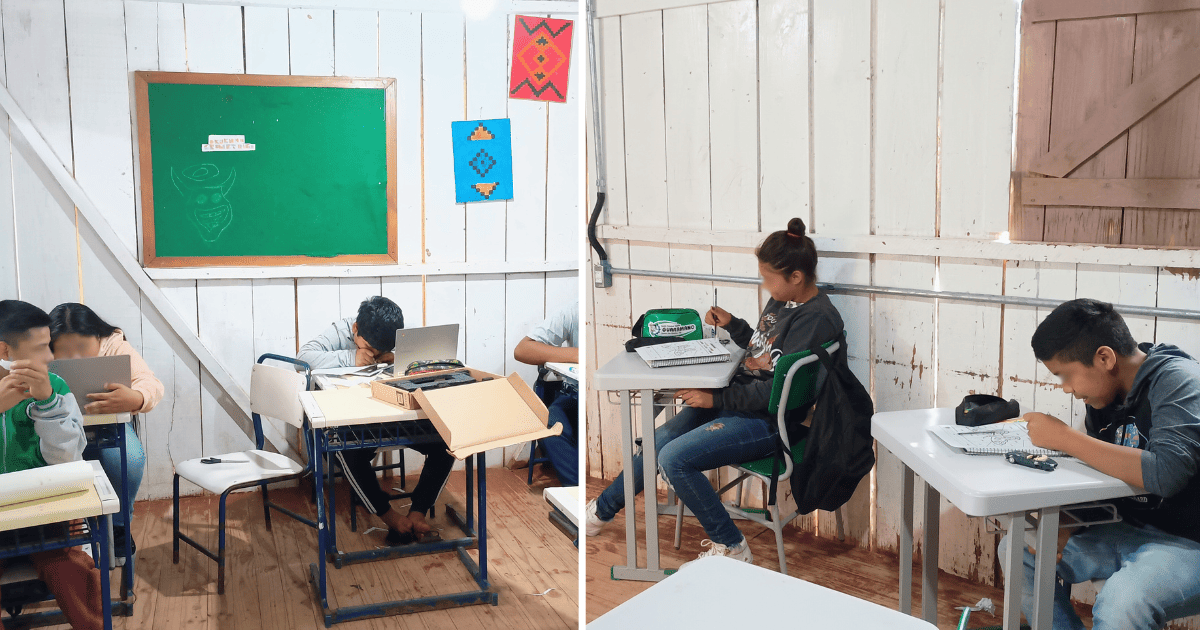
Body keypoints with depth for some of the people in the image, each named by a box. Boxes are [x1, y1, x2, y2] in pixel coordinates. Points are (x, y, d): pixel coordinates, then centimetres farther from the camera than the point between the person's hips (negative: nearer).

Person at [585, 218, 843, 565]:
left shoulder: (815, 319, -21)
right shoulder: (781, 300, 8)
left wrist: (715, 398, -20)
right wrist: (732, 324, 10)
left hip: (767, 422, -9)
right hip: (737, 399, 9)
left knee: (673, 457, -20)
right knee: (659, 439, 4)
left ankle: (732, 548, -4)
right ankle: (601, 510, 23)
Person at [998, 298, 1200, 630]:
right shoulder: (1105, 396, 5)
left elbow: (1165, 473, -35)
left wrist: (1064, 437, -28)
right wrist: (1063, 530, -7)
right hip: (1132, 532, 8)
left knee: (1119, 603, -35)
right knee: (1016, 550, 4)